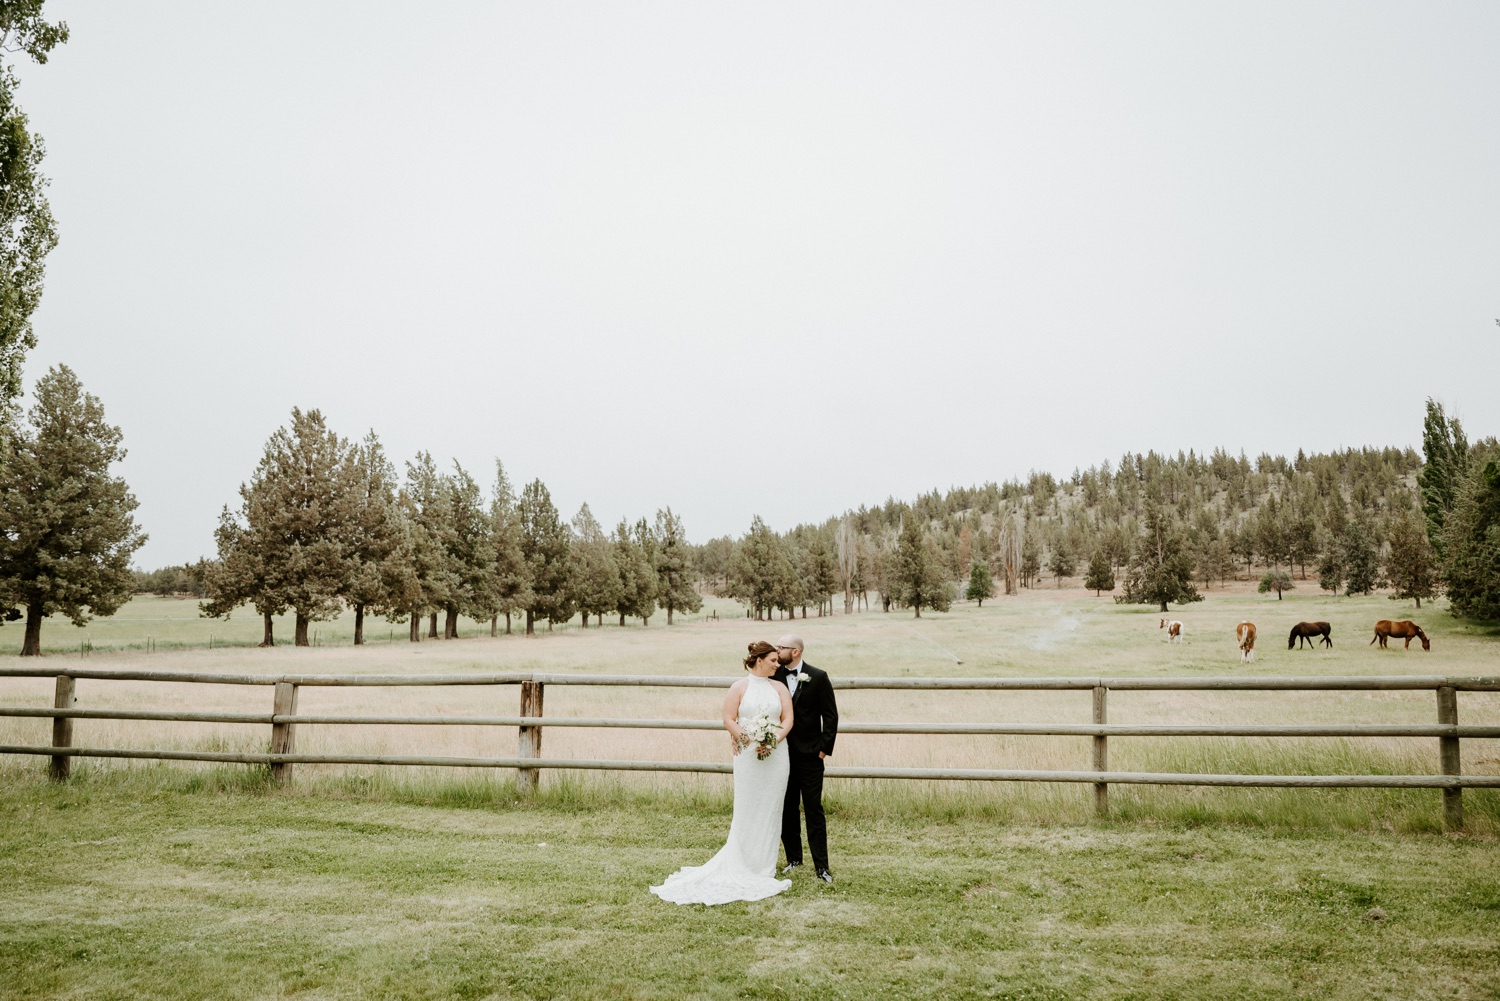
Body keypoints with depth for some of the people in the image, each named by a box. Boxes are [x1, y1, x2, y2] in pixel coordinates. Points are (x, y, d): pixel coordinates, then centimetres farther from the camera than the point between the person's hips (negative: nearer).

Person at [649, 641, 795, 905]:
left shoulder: (780, 687, 8)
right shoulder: (739, 687, 1)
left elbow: (788, 719, 2)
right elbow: (728, 720, -3)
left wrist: (774, 741, -15)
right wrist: (751, 742, -13)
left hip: (776, 755, 2)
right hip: (748, 755, -2)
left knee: (770, 810, 6)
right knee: (746, 810, 0)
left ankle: (765, 866, 16)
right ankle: (742, 866, 10)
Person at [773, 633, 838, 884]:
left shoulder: (818, 677, -7)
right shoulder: (774, 676, 0)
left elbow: (830, 715, -4)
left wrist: (824, 748, -8)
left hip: (809, 754, -3)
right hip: (782, 753, 3)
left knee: (814, 809, 0)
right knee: (786, 809, 11)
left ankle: (821, 865, 7)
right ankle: (793, 858, 25)